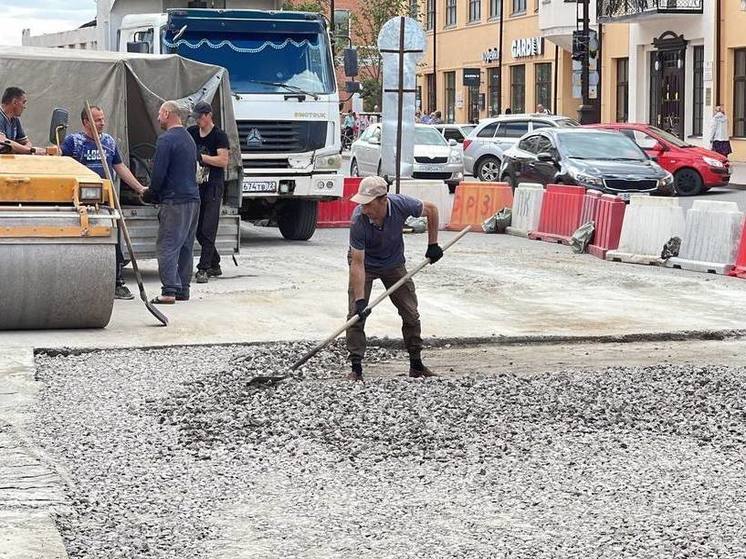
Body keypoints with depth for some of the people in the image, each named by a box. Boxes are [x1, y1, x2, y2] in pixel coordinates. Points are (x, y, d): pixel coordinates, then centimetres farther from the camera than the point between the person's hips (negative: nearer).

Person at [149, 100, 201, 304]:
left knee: (167, 245, -7)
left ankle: (169, 290, -13)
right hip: (193, 198, 9)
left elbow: (158, 173, -15)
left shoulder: (166, 139, -12)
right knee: (185, 246, 13)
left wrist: (153, 194, 3)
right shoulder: (189, 138, 18)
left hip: (174, 201, -9)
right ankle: (183, 289, 16)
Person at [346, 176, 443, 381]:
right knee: (356, 314, -14)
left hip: (394, 263, 3)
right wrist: (360, 300, -40)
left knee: (411, 314, 3)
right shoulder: (358, 220, -36)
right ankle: (356, 368, -7)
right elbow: (358, 264, -35)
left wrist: (433, 245, -7)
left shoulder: (401, 204, -31)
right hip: (364, 263, -2)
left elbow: (431, 209, -8)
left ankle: (416, 365, 16)